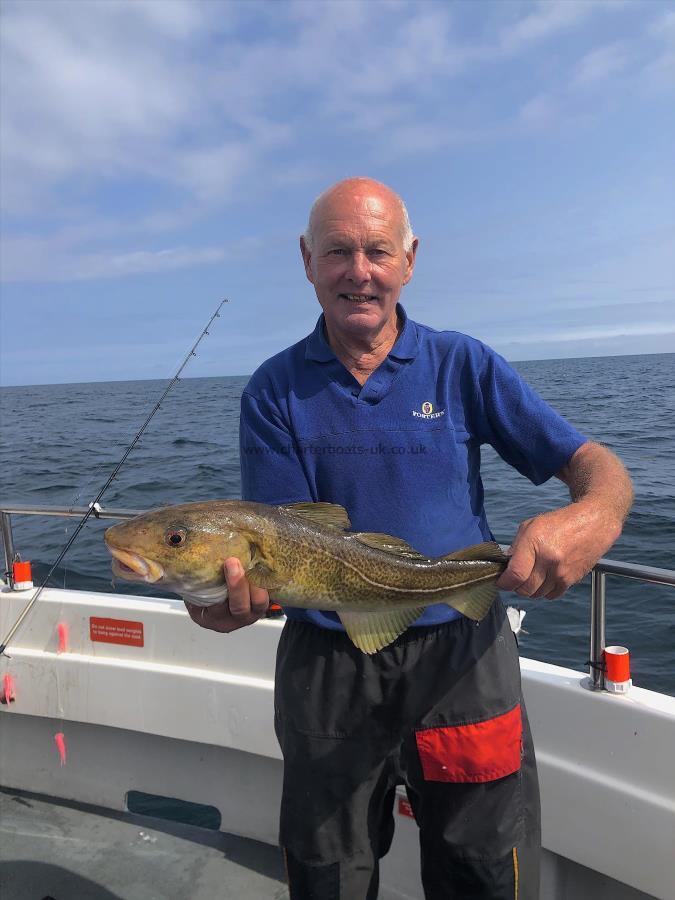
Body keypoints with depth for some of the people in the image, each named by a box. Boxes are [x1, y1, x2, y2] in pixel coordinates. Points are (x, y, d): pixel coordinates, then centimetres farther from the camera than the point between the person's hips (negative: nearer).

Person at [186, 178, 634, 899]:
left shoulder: (463, 365, -2)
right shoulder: (273, 391, -1)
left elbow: (593, 465, -6)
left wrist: (597, 514, -29)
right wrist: (243, 591, -29)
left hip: (461, 656, 0)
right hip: (325, 668, 1)